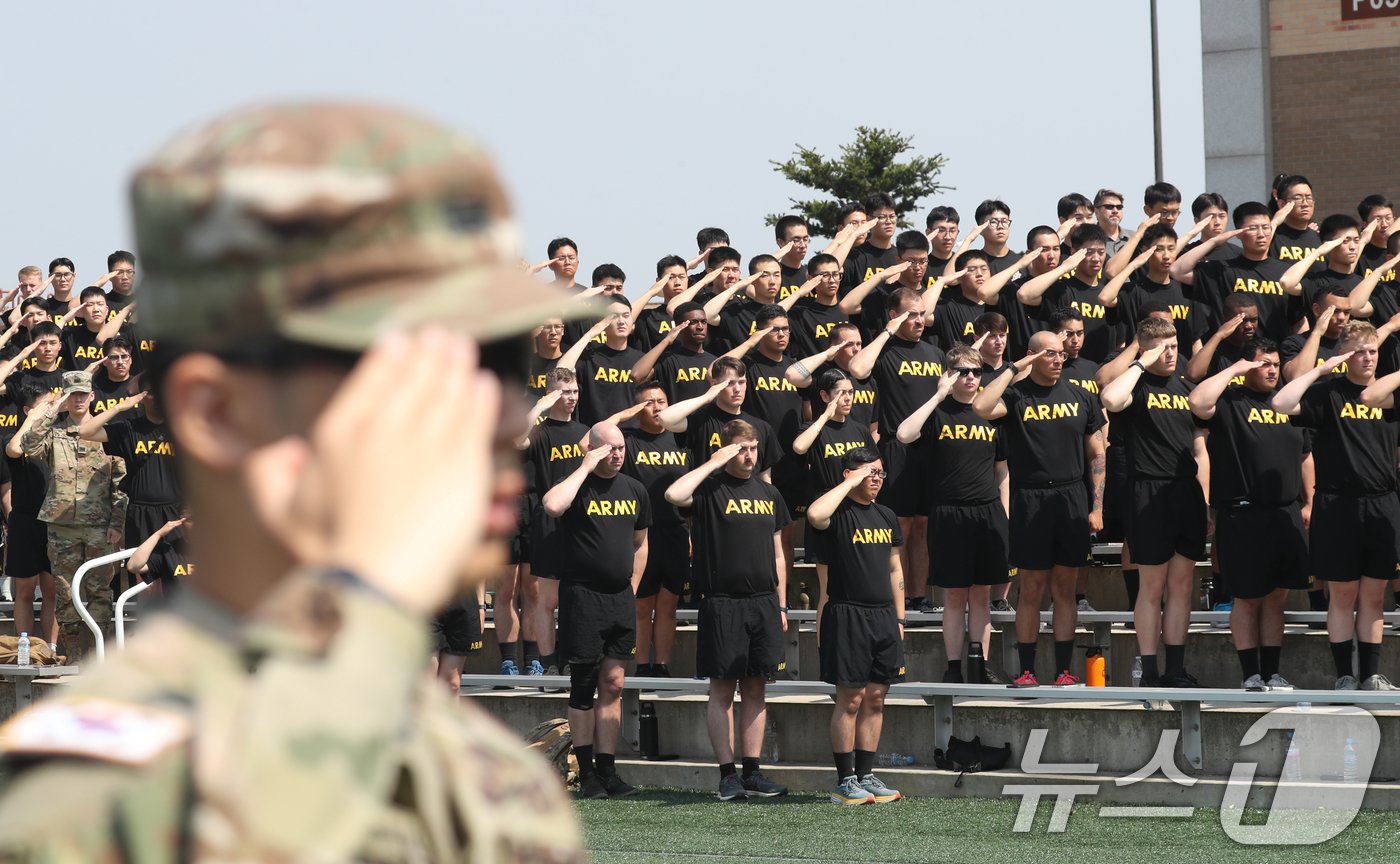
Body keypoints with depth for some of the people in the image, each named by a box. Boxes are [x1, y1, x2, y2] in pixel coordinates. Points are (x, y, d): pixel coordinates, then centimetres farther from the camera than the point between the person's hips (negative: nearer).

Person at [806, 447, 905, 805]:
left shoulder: (886, 516, 15)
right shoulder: (839, 513, -7)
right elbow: (815, 514, -32)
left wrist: (899, 617, 15)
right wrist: (850, 483, -20)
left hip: (883, 615, 7)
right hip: (847, 614, -7)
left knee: (875, 698, 8)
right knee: (850, 699, -4)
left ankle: (866, 776, 15)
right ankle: (844, 781, 2)